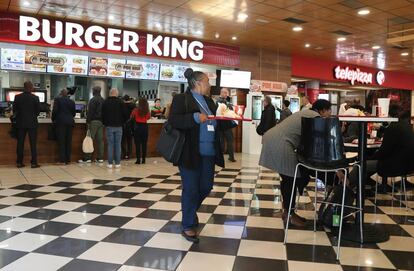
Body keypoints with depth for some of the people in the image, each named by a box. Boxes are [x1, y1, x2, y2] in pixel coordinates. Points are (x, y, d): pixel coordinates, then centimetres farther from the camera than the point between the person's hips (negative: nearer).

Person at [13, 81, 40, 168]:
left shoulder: (17, 97, -2)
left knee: (20, 143, 8)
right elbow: (38, 110, -2)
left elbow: (14, 110, 3)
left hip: (21, 123, 2)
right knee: (33, 143, 2)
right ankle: (34, 162, 2)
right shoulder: (35, 98, -8)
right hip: (32, 123, -2)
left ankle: (19, 162, 11)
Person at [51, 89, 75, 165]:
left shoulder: (57, 99, -2)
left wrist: (53, 119, 7)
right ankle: (68, 160, 9)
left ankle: (62, 160, -3)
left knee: (61, 141, -2)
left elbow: (55, 110, -7)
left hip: (60, 122, -4)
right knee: (68, 142, 6)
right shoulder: (72, 101, 9)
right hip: (70, 122, 4)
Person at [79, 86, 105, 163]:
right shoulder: (103, 100, 13)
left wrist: (88, 122, -12)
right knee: (100, 140, 6)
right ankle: (100, 158, 8)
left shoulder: (93, 100, -9)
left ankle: (87, 158, -4)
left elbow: (90, 112, -13)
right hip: (101, 122, 7)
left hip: (94, 121, -7)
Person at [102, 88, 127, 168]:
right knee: (118, 145, 3)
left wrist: (105, 123, 18)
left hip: (109, 126, 1)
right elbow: (125, 114, -3)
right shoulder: (120, 102, -3)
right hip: (118, 126, -1)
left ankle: (110, 163, 3)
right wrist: (122, 122, 12)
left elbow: (103, 115, 6)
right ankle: (117, 163, 4)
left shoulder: (105, 102, 2)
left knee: (110, 145, 4)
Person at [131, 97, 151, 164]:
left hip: (137, 126, -2)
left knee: (137, 144, 3)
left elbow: (131, 117, 6)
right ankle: (143, 159, 11)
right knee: (144, 144, 8)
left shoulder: (136, 110, -9)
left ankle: (138, 159, 2)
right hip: (145, 127, 2)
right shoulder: (147, 111, -4)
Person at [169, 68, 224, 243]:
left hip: (208, 152, 7)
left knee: (206, 187, 13)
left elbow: (215, 122, 21)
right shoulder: (181, 99, -5)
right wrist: (195, 117, -25)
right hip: (190, 153, -7)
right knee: (191, 189, 1)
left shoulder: (208, 101, 18)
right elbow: (173, 120, -16)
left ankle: (189, 211, 40)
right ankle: (188, 226, 16)